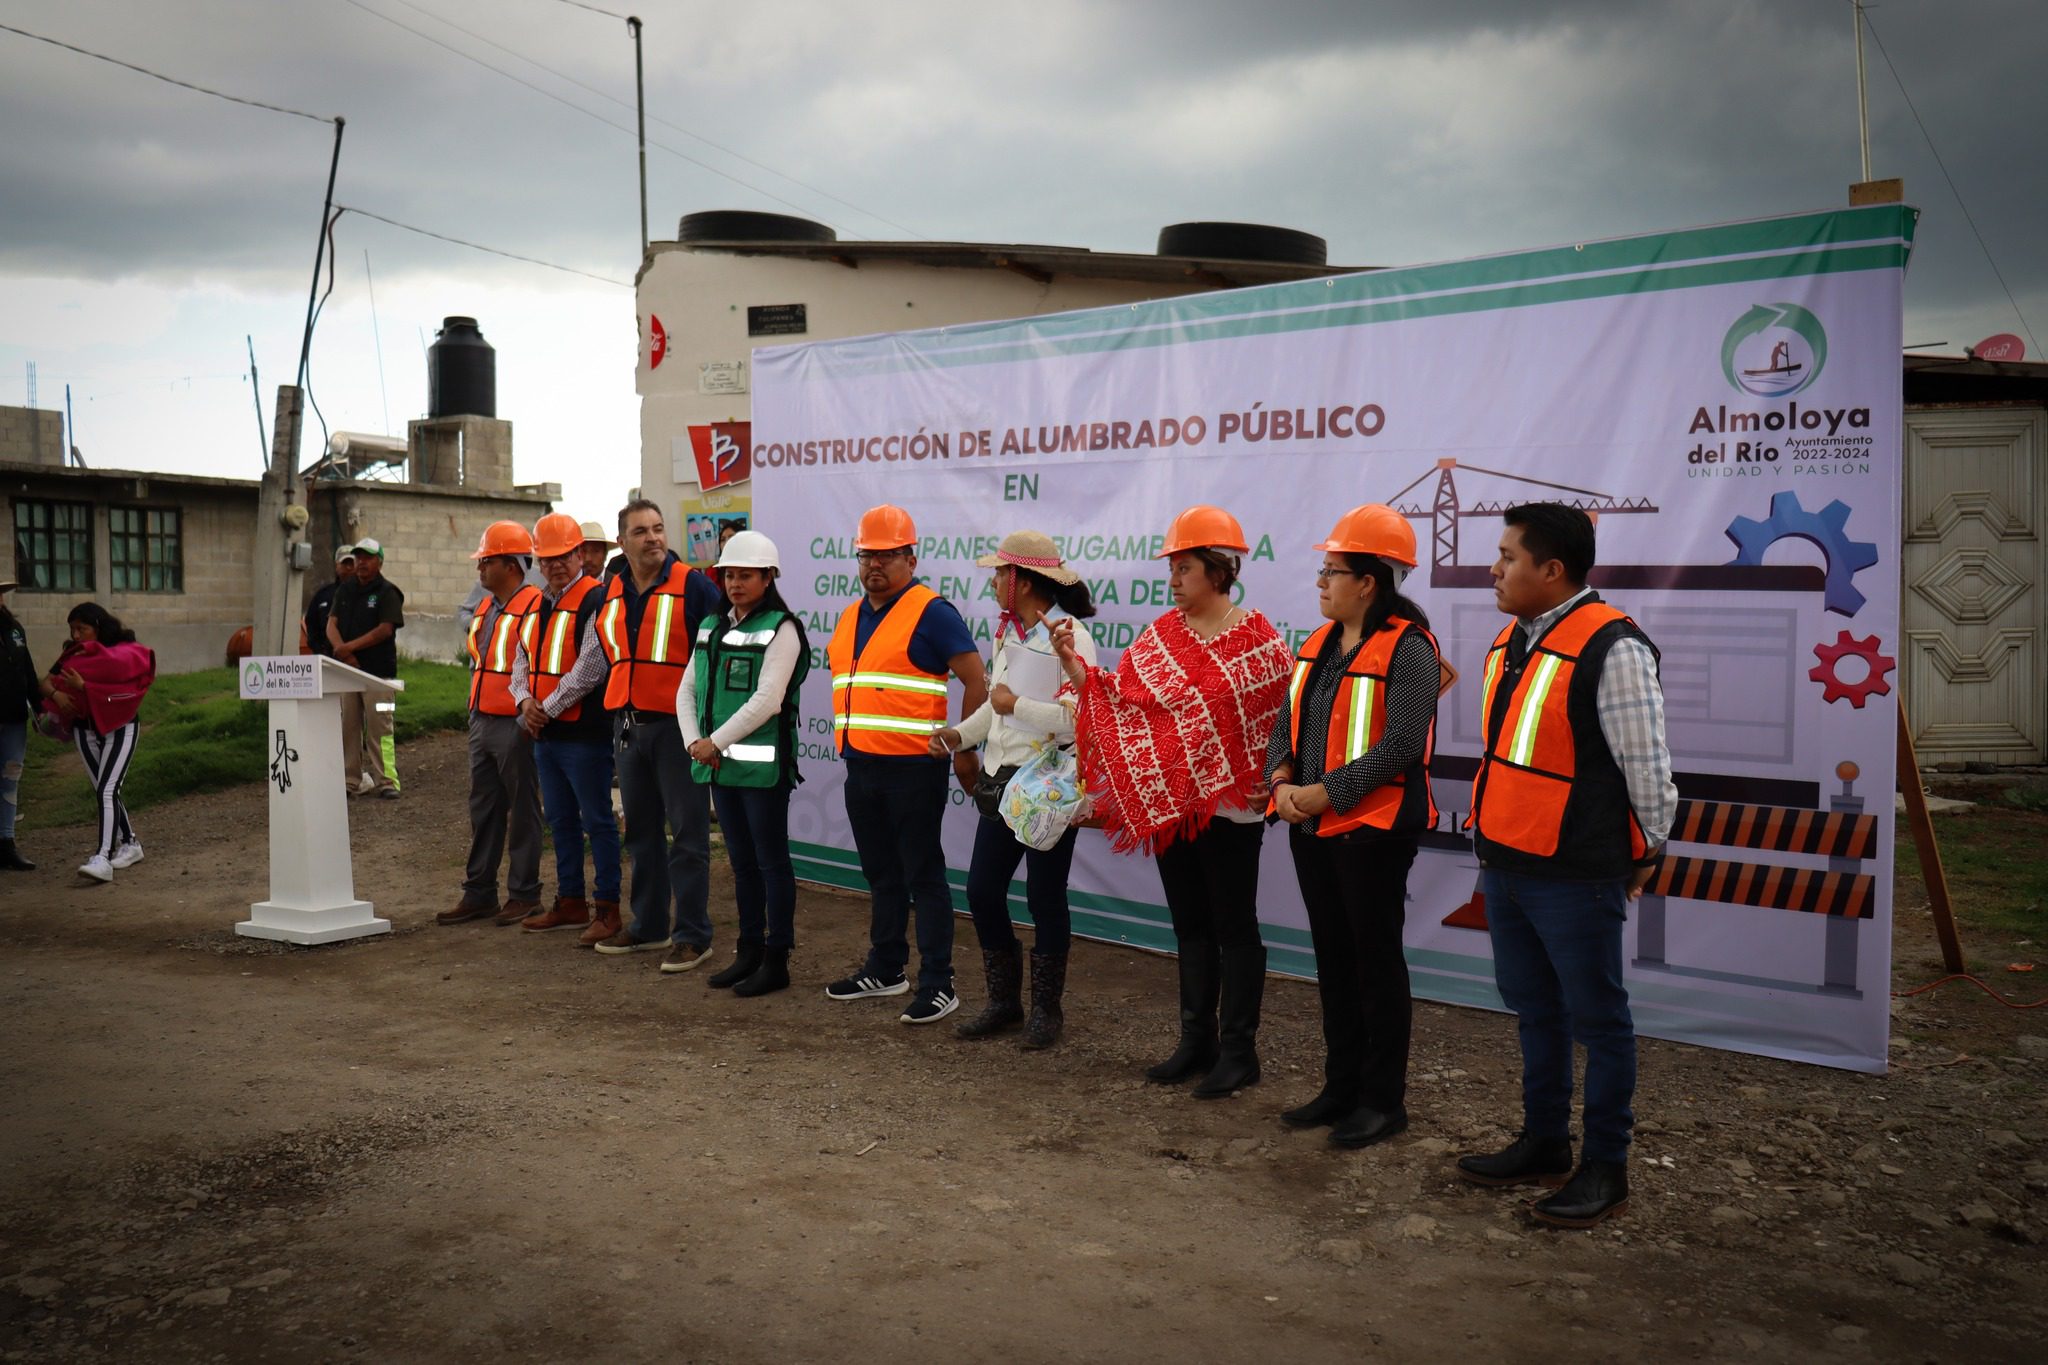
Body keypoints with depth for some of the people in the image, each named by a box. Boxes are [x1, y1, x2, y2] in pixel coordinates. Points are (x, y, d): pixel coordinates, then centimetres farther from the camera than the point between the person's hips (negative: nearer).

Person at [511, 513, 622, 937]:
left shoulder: (596, 601, -12)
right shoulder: (538, 605, 15)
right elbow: (522, 660, 18)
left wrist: (551, 706, -14)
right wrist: (525, 701, -1)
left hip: (584, 731, -9)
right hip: (545, 733, 9)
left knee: (597, 820, -1)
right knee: (560, 820, 16)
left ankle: (608, 906, 7)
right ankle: (571, 903, 27)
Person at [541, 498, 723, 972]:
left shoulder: (692, 585, -7)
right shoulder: (610, 593, 12)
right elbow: (593, 662, 21)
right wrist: (548, 706, 21)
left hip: (678, 725, -7)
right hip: (628, 725, 7)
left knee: (687, 833, -2)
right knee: (641, 830, 15)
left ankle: (692, 935, 5)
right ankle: (648, 925, 27)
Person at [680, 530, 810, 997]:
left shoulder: (781, 628, -8)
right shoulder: (712, 627, 14)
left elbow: (767, 700, -17)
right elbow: (687, 689, 13)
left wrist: (715, 741, -13)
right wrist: (695, 742, -3)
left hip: (764, 763, -7)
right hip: (720, 764, 7)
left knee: (772, 861, 0)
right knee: (742, 861, 14)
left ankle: (776, 960, 7)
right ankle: (749, 952, 23)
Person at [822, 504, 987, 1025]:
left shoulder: (931, 612, -9)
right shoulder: (851, 617, 15)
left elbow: (976, 680, -11)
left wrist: (964, 750, -10)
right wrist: (848, 744, 17)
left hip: (913, 767, -8)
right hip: (861, 766, 8)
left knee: (923, 876, -2)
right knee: (880, 873, 17)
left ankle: (938, 985, 5)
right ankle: (885, 969, 29)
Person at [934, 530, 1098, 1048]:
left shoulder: (1070, 637, -14)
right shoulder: (1007, 632, 12)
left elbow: (1077, 719, -23)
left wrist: (1016, 705, -19)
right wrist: (960, 734, 7)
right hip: (1002, 781, 8)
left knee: (1044, 897, 2)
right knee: (981, 889, 9)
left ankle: (1047, 1009, 19)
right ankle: (1004, 1001, 24)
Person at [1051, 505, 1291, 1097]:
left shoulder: (1257, 639, -9)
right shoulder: (1160, 635, 6)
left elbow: (1287, 713, -7)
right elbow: (1117, 698, 4)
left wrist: (1271, 783, -12)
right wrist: (1073, 662, -7)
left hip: (1228, 806, -6)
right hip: (1167, 803, 6)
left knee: (1234, 926, 5)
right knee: (1189, 924, 15)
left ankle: (1239, 1050, 15)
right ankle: (1197, 1041, 27)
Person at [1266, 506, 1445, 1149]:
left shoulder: (1407, 649, -14)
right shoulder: (1318, 645, 10)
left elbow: (1399, 749, -22)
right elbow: (1286, 725, 11)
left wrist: (1320, 794, -20)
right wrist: (1282, 783, -7)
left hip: (1374, 828, -8)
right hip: (1312, 828, 8)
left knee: (1377, 960, 3)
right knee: (1333, 958, 15)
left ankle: (1383, 1100, 17)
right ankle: (1341, 1088, 28)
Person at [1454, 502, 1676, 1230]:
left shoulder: (1613, 649, -16)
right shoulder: (1511, 640, 11)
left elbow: (1647, 765, -12)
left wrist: (1647, 851, -3)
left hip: (1576, 876, -9)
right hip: (1505, 864, 9)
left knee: (1596, 1018, 5)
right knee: (1534, 1010, 19)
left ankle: (1605, 1169, 19)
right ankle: (1543, 1145, 34)